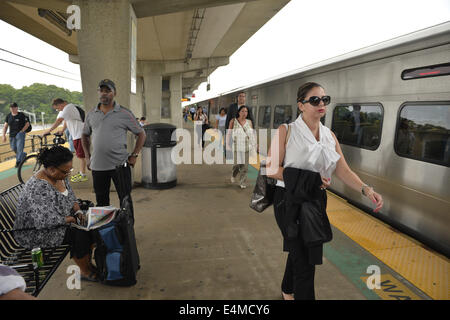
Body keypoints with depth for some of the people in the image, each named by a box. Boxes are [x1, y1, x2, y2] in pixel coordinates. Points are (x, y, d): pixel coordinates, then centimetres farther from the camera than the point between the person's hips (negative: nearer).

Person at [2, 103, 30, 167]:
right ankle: (24, 155, 35)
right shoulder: (8, 116, 8)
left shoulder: (21, 115, -4)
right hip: (12, 135, 5)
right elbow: (5, 126, 12)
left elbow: (27, 124, -2)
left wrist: (22, 131, -10)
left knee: (19, 148, -12)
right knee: (14, 148, 11)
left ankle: (18, 161, -8)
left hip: (20, 133, -5)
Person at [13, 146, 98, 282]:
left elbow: (71, 196, 12)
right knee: (79, 233, -23)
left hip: (59, 221, 9)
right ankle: (85, 272, -2)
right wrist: (69, 219, -22)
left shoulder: (61, 175, -2)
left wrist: (78, 211, -5)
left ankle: (88, 263, 11)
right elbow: (45, 220, -34)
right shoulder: (38, 187, -31)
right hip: (35, 232, -8)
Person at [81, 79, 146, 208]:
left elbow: (141, 134, 2)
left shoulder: (125, 114, -3)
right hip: (97, 166, 4)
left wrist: (134, 155, -5)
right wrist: (87, 157, 12)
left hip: (120, 164, -3)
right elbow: (85, 135, 21)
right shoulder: (91, 114, 9)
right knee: (101, 202, 14)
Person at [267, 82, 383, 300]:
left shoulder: (329, 136, 7)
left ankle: (287, 291, 47)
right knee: (304, 261, -5)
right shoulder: (286, 131, -9)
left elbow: (343, 170, -1)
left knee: (299, 251, 21)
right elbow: (272, 169, -13)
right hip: (289, 201, -5)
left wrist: (366, 189, -18)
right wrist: (308, 178, -19)